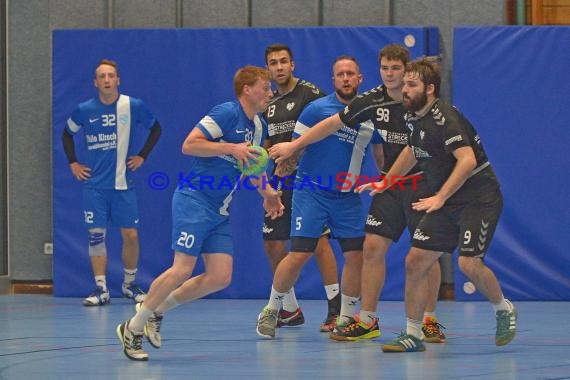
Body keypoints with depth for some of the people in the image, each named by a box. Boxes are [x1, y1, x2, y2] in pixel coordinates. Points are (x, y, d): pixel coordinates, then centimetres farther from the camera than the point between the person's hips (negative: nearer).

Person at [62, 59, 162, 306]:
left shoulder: (133, 107, -5)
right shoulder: (84, 110, -2)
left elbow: (155, 129, 11)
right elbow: (67, 134, 17)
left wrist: (142, 156, 4)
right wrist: (73, 163, 8)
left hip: (123, 183, -1)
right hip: (94, 185, 1)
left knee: (130, 235, -2)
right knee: (96, 235, -3)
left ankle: (130, 284, 18)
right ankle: (101, 289, 3)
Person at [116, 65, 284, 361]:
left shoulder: (259, 126, 15)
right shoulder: (226, 113, -12)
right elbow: (189, 145, -19)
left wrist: (267, 192, 15)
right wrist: (231, 148, -23)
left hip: (220, 212, 9)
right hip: (194, 201, -9)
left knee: (220, 277, -2)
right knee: (182, 270, -16)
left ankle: (156, 310, 14)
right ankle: (133, 328, -2)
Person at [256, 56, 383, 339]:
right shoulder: (318, 109, -7)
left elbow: (382, 155, 16)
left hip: (348, 197, 4)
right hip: (311, 191, -4)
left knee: (356, 254, -2)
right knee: (298, 255, -8)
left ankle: (345, 318, 14)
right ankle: (271, 310, 11)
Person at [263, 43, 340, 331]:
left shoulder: (309, 93, -8)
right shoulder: (268, 101, 15)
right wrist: (275, 166, 5)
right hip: (282, 179, 8)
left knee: (318, 240, -12)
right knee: (273, 243, 8)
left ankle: (335, 308, -8)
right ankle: (289, 310, 20)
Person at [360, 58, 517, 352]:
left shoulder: (445, 117, -21)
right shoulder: (413, 117, 6)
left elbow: (467, 160, -33)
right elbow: (412, 151, 28)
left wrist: (440, 197, -38)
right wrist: (385, 182, 31)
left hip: (478, 198, -8)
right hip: (445, 203, 9)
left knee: (469, 263, -21)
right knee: (415, 261, -1)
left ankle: (504, 309, 9)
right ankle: (413, 335, 6)